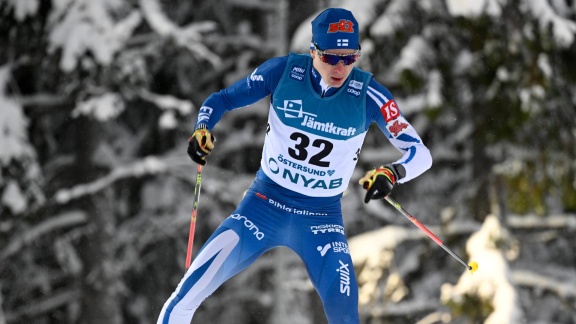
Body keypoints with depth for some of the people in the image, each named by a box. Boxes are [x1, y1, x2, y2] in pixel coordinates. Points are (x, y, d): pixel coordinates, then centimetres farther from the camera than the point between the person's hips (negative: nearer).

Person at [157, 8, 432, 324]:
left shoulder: (367, 94, -14)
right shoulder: (283, 71, -13)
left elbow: (419, 152, -13)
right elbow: (222, 99, 0)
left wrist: (392, 173, -35)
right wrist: (202, 129, -21)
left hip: (322, 218, 0)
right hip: (265, 203, 0)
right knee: (187, 296, -11)